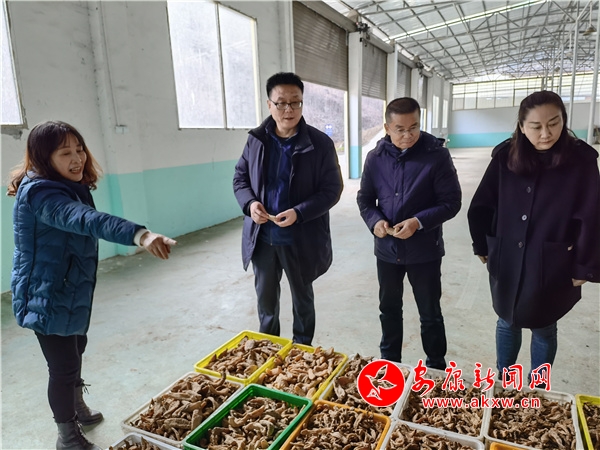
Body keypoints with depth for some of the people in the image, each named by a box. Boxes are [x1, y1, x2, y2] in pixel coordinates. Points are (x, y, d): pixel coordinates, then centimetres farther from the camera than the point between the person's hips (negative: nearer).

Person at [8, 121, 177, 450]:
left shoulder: (70, 186, 3)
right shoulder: (40, 194, -29)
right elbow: (86, 220, -49)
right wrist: (139, 234, -63)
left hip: (70, 291, 10)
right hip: (48, 297, -10)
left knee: (75, 350, 25)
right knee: (64, 364, 3)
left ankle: (77, 408, 47)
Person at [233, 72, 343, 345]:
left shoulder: (320, 143, -10)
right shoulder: (256, 139, 1)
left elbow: (332, 189, -10)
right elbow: (240, 178, 9)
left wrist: (299, 213, -25)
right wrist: (250, 203, -13)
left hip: (301, 240, -3)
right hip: (262, 238, 4)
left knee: (302, 300, 18)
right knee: (265, 299, 19)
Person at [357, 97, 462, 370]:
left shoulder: (437, 155, -12)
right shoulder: (375, 157, -2)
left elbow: (451, 202, -11)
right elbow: (364, 198, 6)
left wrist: (419, 222, -25)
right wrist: (375, 221, -14)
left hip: (424, 250, -3)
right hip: (387, 249, 4)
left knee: (430, 314, 12)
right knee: (389, 309, 19)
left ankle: (436, 368, 34)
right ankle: (390, 363, 39)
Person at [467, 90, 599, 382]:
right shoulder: (505, 156, -6)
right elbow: (480, 206, 0)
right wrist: (482, 247, 3)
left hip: (552, 266, -2)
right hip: (507, 262, 2)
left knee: (543, 329, 15)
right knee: (508, 323, 18)